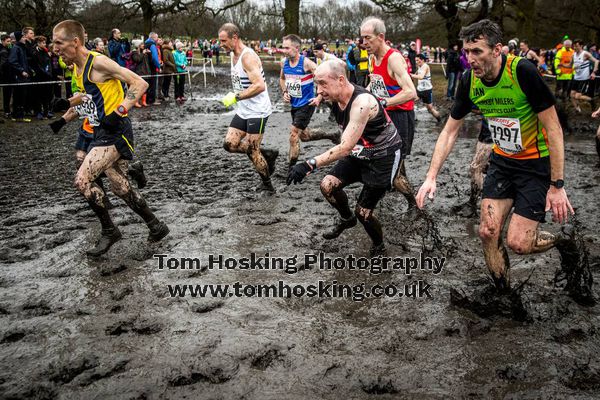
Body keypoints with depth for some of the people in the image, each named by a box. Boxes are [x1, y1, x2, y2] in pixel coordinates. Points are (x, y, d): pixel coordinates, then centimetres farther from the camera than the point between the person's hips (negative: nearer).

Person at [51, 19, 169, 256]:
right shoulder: (77, 68, 11)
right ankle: (156, 227, 28)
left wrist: (119, 112, -27)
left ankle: (109, 231, 2)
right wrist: (69, 103, 13)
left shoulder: (98, 62, -16)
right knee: (120, 188, 14)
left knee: (82, 181, -15)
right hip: (102, 133, 10)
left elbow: (140, 84, -19)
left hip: (116, 132, -10)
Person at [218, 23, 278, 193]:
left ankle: (267, 185, 17)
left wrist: (235, 97, -29)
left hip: (257, 111, -9)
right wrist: (233, 96, 11)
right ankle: (267, 155, 19)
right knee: (230, 144, 4)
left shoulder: (248, 56, -20)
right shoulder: (233, 55, 9)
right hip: (243, 111, 9)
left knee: (252, 151, -2)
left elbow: (260, 86, -31)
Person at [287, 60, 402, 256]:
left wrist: (310, 164, -48)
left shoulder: (362, 102, -34)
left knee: (363, 212, -5)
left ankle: (379, 247, 25)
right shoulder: (336, 97, -8)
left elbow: (346, 147, -40)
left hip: (384, 156, -8)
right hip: (360, 152, 8)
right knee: (328, 185, -5)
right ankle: (347, 218, 25)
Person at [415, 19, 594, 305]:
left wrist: (557, 185, -20)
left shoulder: (523, 72, -25)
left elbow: (554, 129, -20)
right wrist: (431, 177, -9)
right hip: (502, 161, 5)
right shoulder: (470, 81, -9)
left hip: (538, 162, -5)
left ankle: (566, 242, 22)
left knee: (518, 243, -9)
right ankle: (502, 292, 20)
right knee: (488, 232, -2)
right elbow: (449, 132, 0)